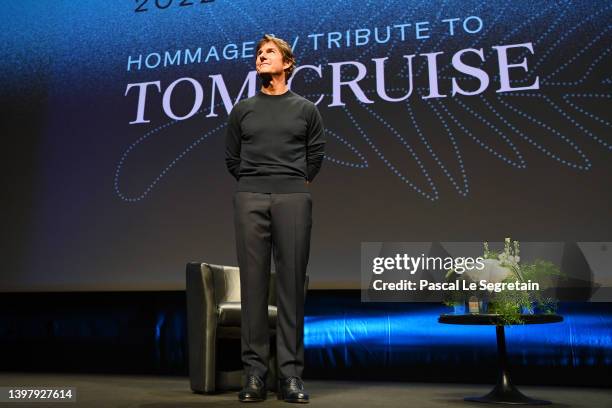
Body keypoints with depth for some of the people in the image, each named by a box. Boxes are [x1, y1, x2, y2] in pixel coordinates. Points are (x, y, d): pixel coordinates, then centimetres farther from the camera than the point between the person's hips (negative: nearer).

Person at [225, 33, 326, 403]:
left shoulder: (306, 109, 12)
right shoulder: (242, 110, 15)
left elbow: (316, 155, 14)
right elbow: (232, 158, 17)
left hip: (293, 199, -1)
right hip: (250, 200, 1)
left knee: (291, 285, -3)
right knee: (253, 284, -2)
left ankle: (291, 374, 3)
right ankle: (255, 372, 5)